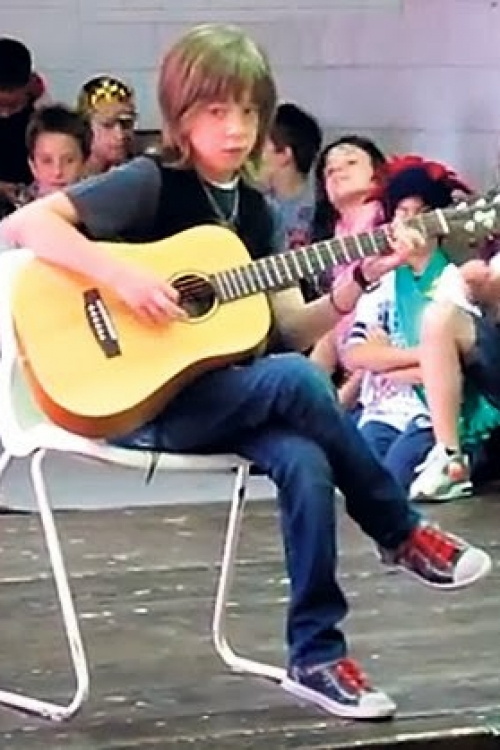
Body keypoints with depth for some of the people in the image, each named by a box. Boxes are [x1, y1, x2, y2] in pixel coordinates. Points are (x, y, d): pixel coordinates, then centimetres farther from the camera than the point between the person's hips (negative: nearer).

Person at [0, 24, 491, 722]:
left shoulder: (254, 209, 11)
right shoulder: (149, 184, -8)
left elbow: (292, 329, 9)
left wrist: (360, 281, -6)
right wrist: (121, 276, -27)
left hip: (224, 398, 6)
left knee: (306, 462, -26)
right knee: (295, 381, -30)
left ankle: (316, 656, -14)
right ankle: (404, 535, -10)